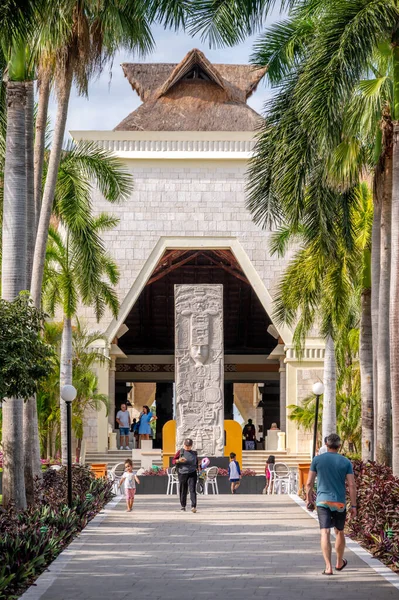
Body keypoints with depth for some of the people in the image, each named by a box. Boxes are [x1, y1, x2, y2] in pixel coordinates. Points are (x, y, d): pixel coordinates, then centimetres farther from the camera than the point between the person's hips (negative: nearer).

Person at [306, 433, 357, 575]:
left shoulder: (317, 460, 0)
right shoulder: (346, 462, 1)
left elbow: (309, 483, 1)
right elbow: (352, 485, -3)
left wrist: (309, 500, 13)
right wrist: (353, 506, 1)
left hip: (323, 501, -1)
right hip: (340, 502, 1)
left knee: (325, 533, -7)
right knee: (339, 532, 19)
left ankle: (328, 567, -19)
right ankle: (339, 563, 35)